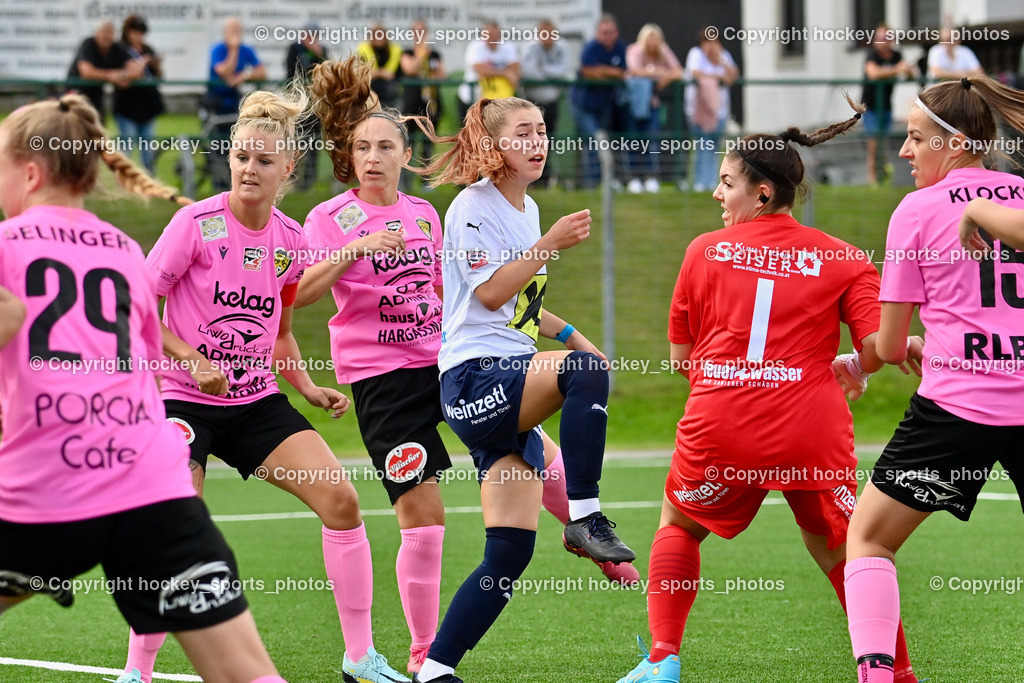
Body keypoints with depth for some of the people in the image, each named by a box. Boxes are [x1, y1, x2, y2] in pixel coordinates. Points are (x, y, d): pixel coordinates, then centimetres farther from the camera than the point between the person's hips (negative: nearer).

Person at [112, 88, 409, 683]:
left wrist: (309, 388, 5)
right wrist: (191, 360, -20)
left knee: (341, 499, -8)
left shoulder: (290, 239, 4)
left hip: (258, 401, 5)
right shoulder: (197, 223, -12)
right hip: (187, 401, -5)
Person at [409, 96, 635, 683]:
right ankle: (584, 519, -29)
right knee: (586, 372, -34)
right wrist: (551, 243, -18)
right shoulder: (473, 206, -5)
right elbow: (490, 292, -16)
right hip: (474, 380, -8)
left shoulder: (527, 209, 20)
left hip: (513, 396, 8)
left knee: (512, 551, -2)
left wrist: (575, 337, 22)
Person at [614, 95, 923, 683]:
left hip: (721, 428, 0)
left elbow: (681, 358, 14)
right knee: (840, 551, 18)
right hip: (814, 431, 0)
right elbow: (882, 344, -7)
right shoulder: (843, 260, 5)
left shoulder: (706, 250, 8)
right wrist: (853, 369, 14)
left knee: (680, 523, 25)